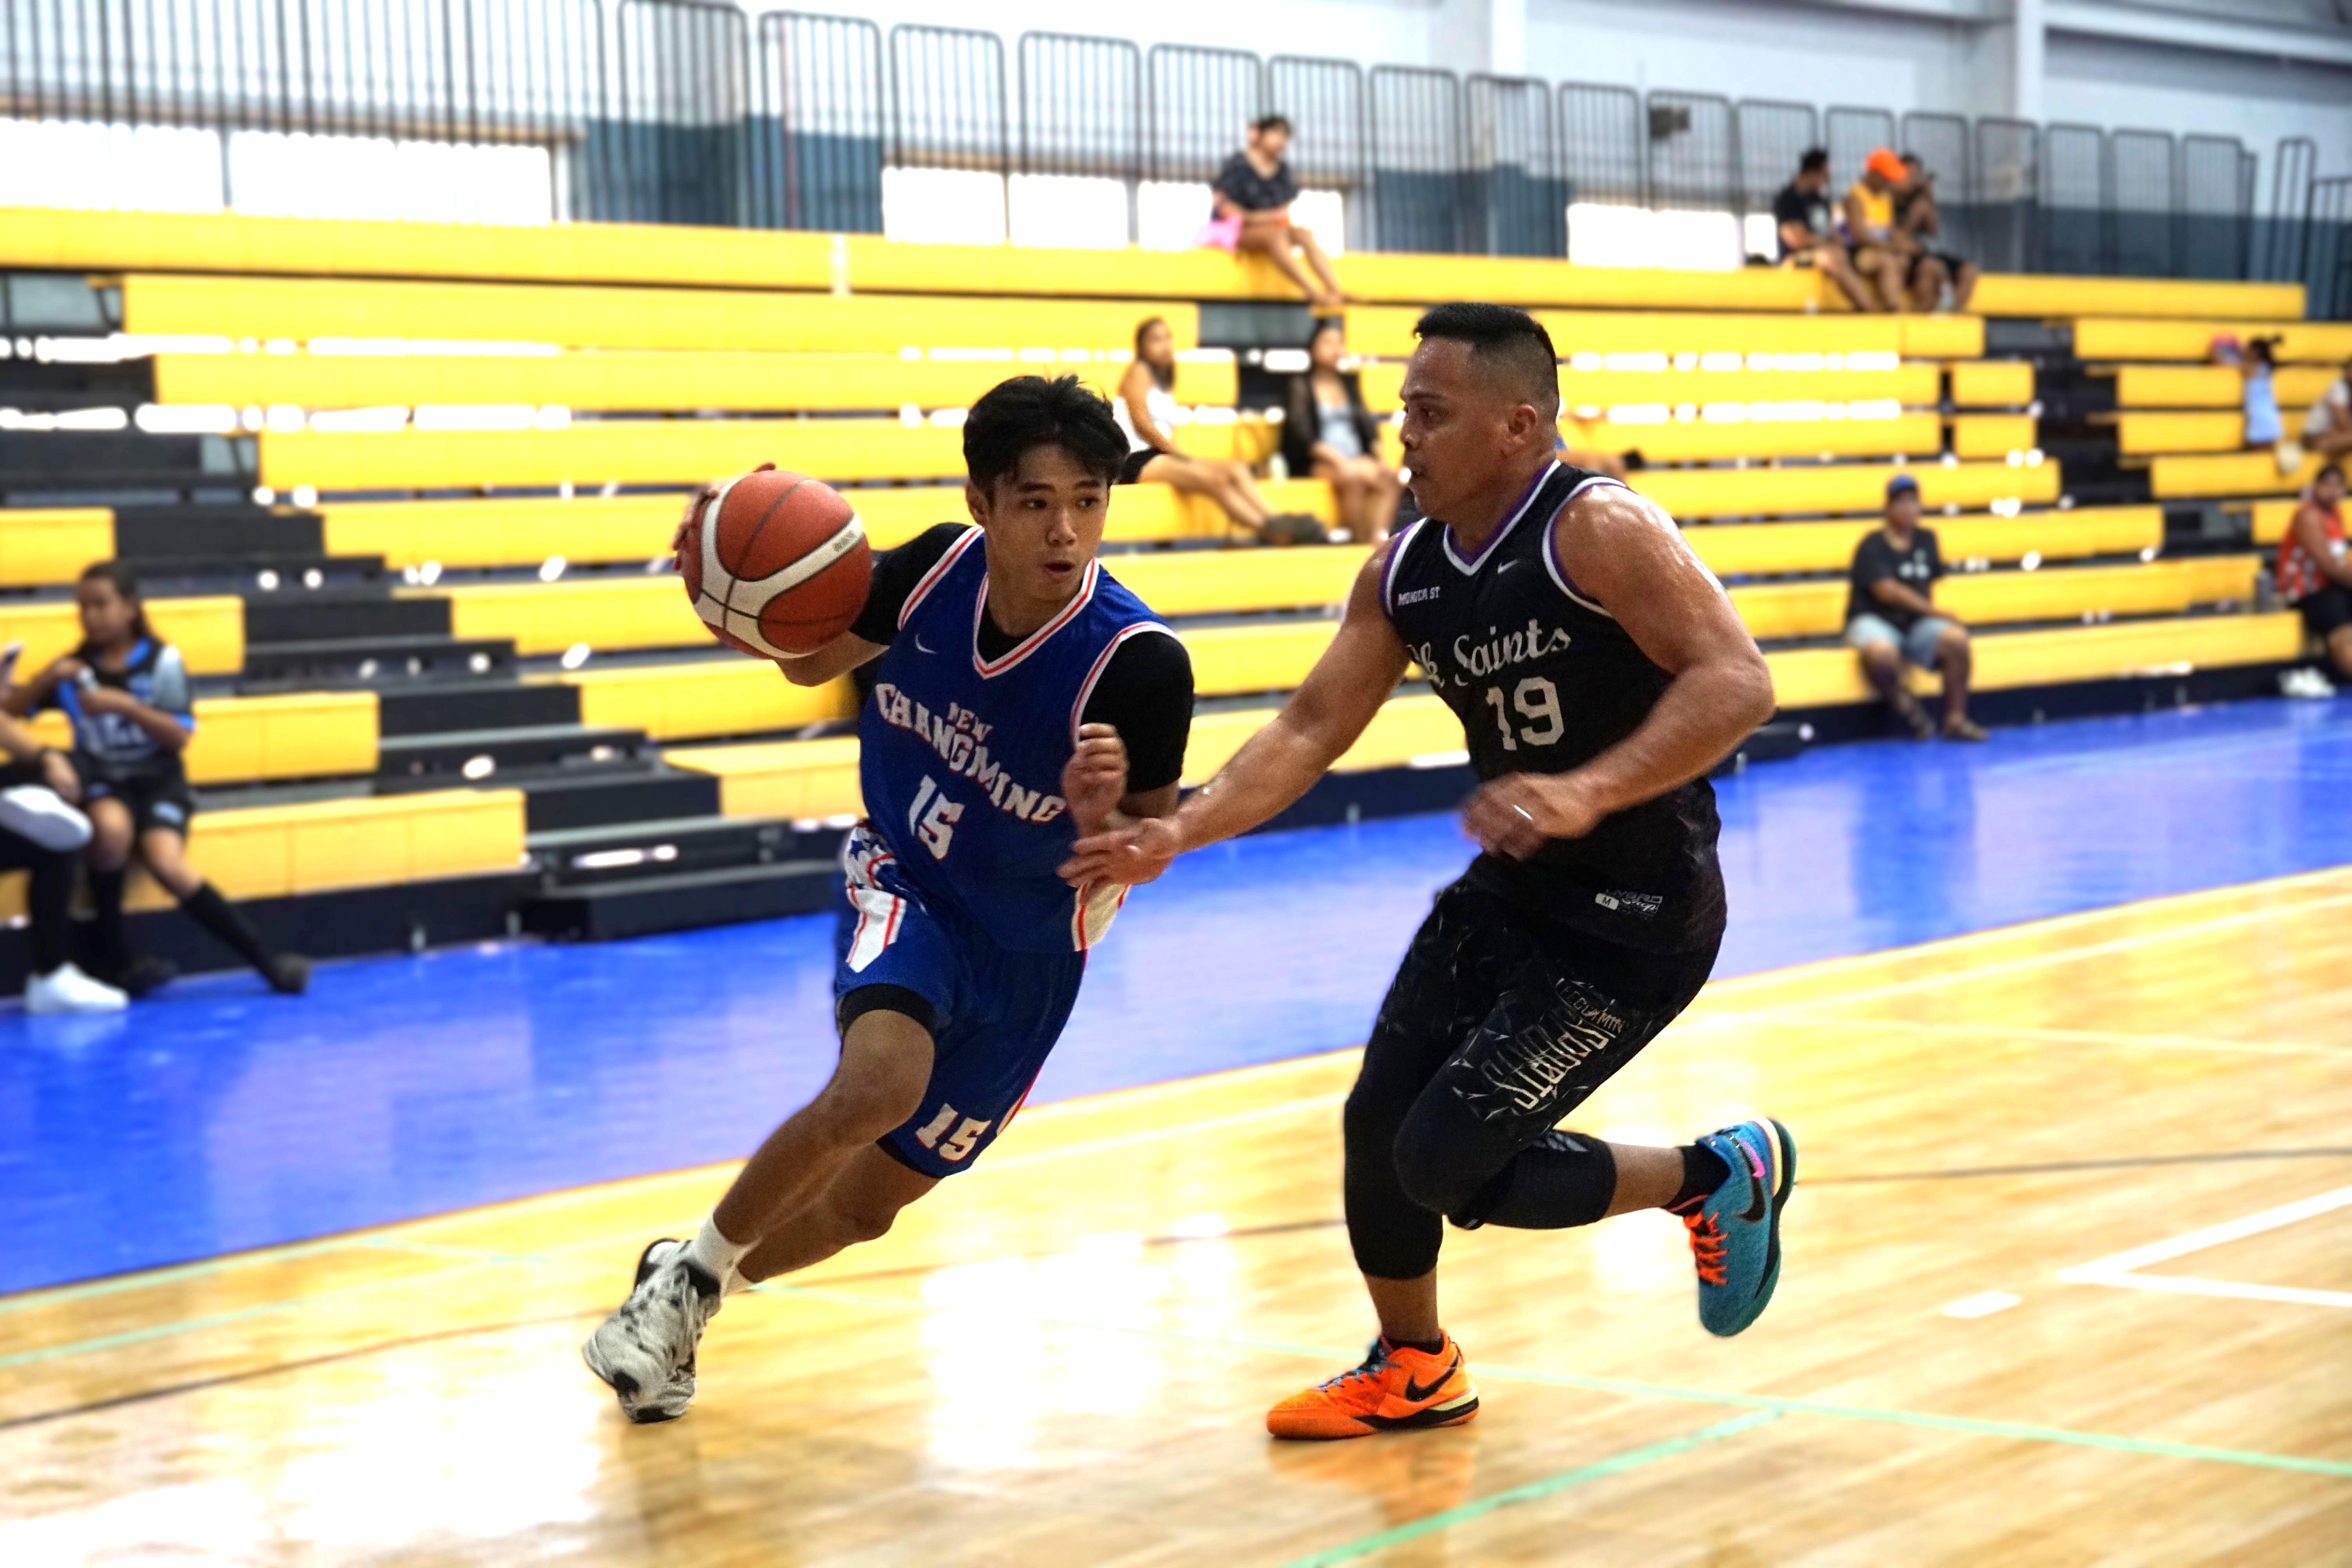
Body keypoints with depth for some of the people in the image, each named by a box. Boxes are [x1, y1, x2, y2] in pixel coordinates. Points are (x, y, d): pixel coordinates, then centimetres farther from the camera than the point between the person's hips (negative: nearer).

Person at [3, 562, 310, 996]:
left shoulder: (163, 661, -4)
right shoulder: (75, 668, 4)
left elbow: (181, 736, -9)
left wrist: (126, 705, -20)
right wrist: (49, 678, -13)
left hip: (158, 780, -2)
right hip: (103, 783, 2)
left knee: (167, 863, -30)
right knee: (112, 828, -36)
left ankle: (267, 960, -21)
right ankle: (115, 958, -20)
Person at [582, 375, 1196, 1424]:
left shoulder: (1140, 665, -28)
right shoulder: (937, 568, -17)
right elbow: (810, 658, 3)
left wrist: (1105, 818, -41)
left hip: (1025, 949, 0)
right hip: (906, 882, 0)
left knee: (869, 1202, 9)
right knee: (878, 1083, -31)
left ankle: (689, 1290, 39)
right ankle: (686, 1275, -7)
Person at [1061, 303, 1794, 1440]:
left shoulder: (1599, 531, -21)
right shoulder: (1405, 571, 1)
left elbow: (1736, 684, -30)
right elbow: (1309, 730, 3)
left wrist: (1590, 791, -43)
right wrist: (1178, 834, -10)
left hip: (1637, 920, -8)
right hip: (1510, 891, 8)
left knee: (1447, 1163, -10)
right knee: (1378, 1124, 9)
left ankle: (1716, 1178, 13)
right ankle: (1412, 1369, 34)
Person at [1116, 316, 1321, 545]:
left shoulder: (1166, 380, 25)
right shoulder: (1139, 371, 1)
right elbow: (1142, 422, -9)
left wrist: (1177, 453, -2)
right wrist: (1178, 453, -10)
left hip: (1162, 456, 8)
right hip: (1136, 459, -8)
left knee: (1235, 469, -11)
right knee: (1213, 478, -28)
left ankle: (1276, 521, -30)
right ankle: (1270, 531, -33)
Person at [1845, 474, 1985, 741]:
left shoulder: (1926, 539, 11)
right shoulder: (1873, 547, -7)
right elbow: (1888, 592, -17)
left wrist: (1929, 615, -1)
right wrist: (1939, 614, -15)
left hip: (1916, 624, 5)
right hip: (1875, 621, -5)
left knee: (1957, 638, -26)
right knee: (1882, 653, -41)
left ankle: (1956, 720, -16)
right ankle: (1902, 702, -10)